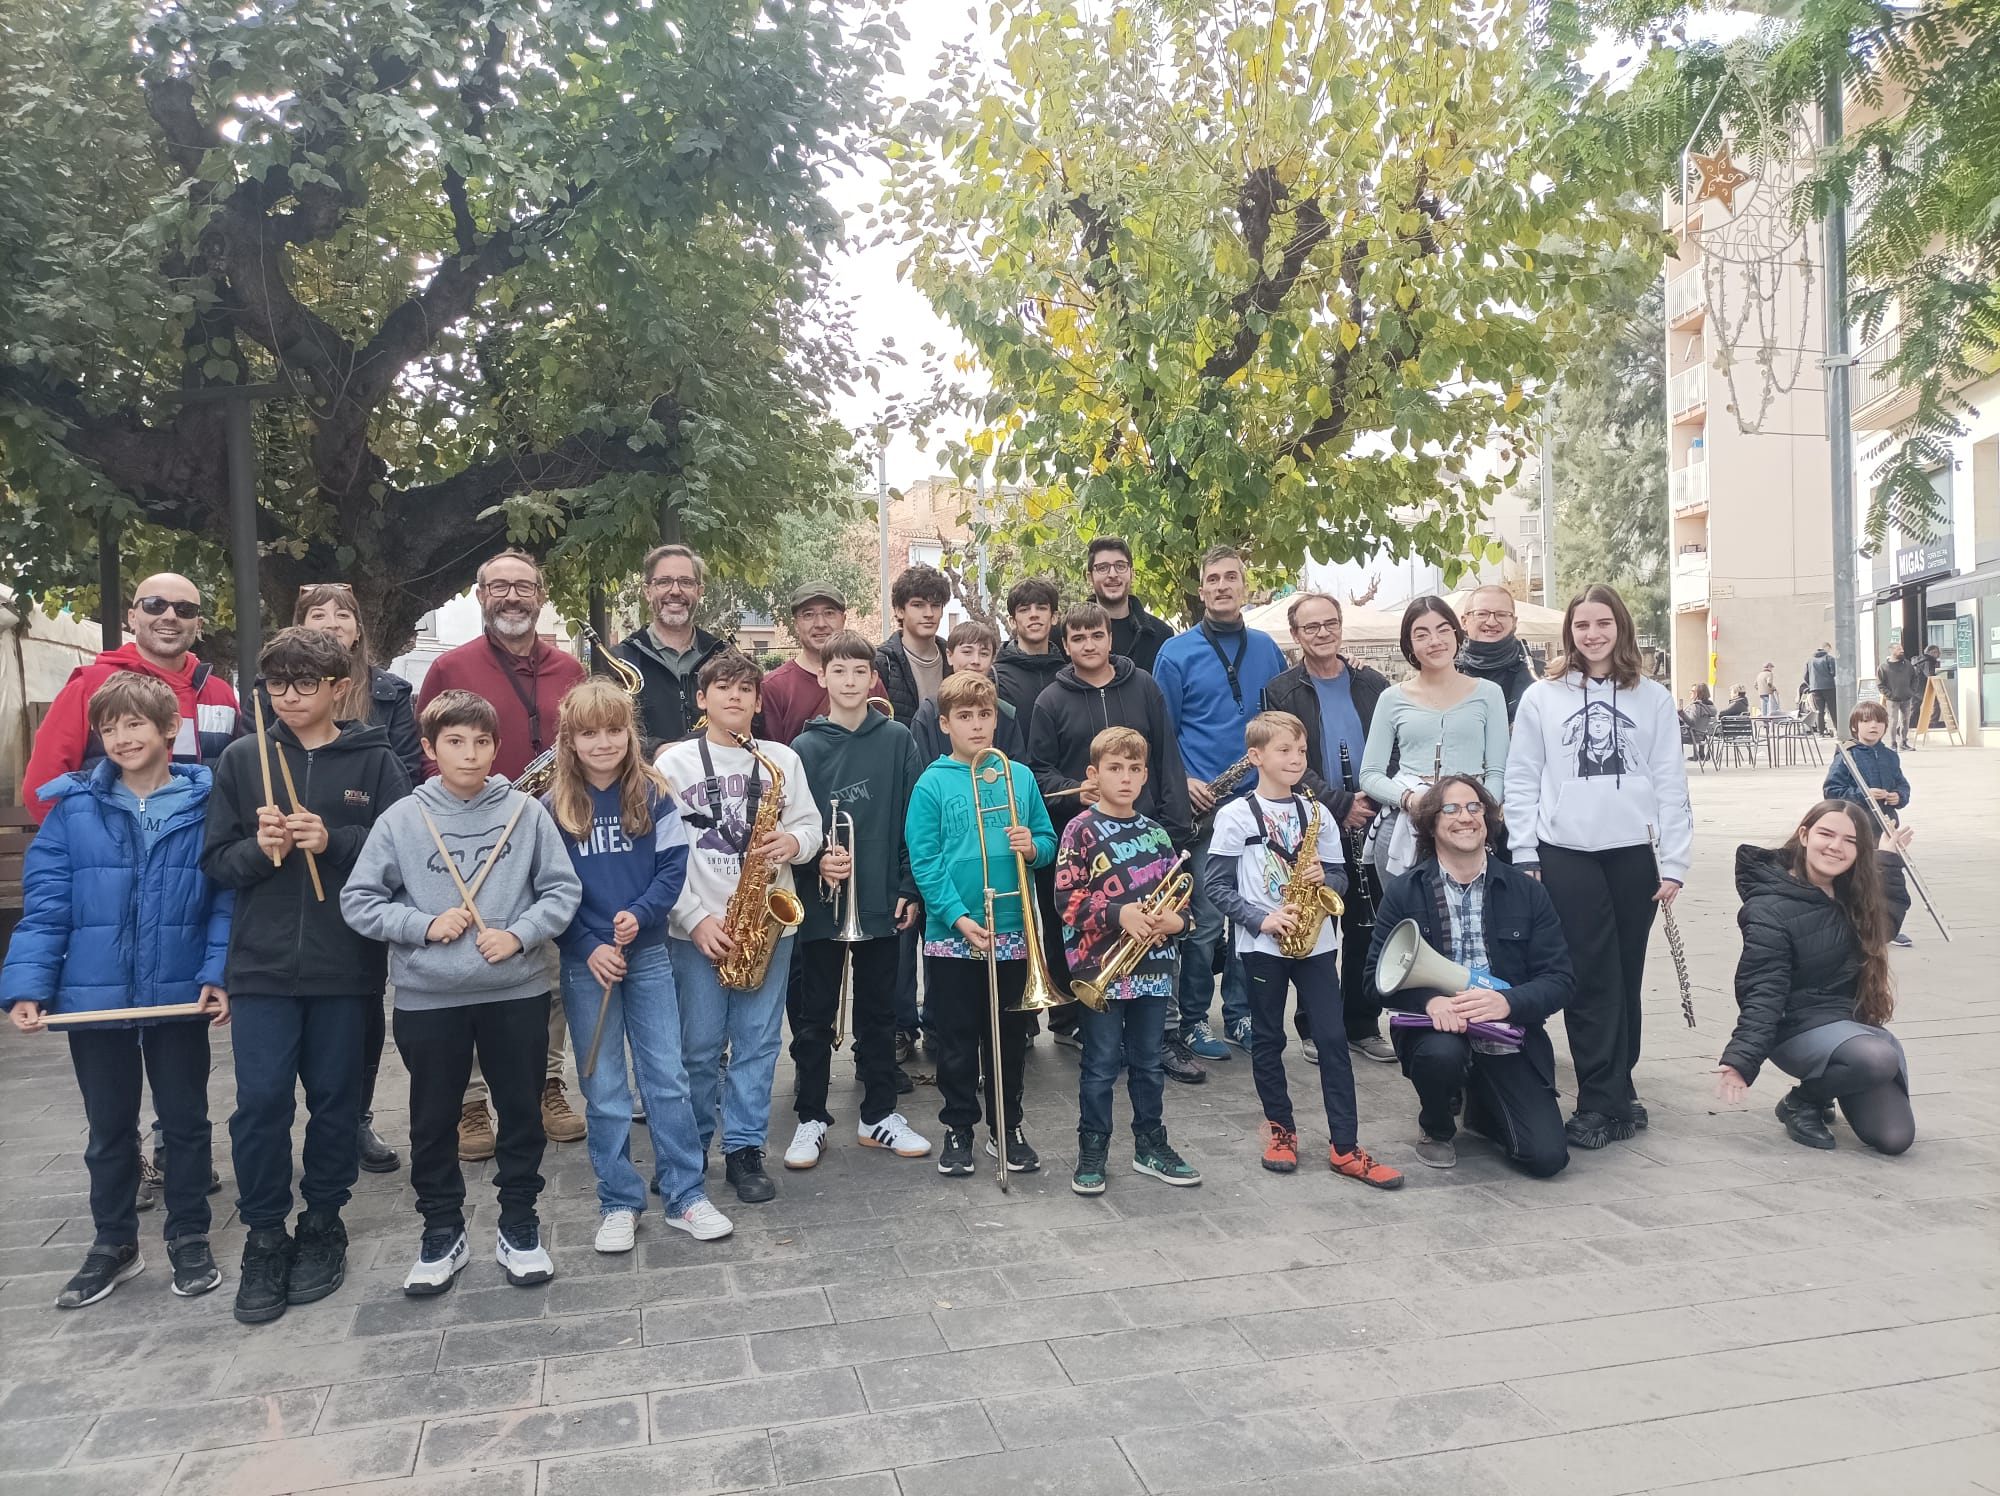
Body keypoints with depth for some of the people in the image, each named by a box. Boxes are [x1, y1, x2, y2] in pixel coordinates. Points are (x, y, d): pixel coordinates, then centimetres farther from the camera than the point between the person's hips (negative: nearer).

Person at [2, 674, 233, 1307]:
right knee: (109, 1128, 17)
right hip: (94, 997, 2)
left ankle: (189, 1239, 30)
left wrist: (218, 975, -15)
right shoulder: (73, 807, -4)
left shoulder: (207, 803, -7)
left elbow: (226, 899, -7)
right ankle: (113, 1243, 34)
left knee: (186, 1121, 13)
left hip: (179, 996, -1)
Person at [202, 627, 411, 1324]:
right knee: (260, 1102, 1)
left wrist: (333, 841, -18)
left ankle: (322, 1224, 27)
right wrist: (260, 848, -14)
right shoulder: (241, 759, 5)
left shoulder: (374, 760, -1)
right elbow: (216, 860, 6)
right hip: (261, 965, 1)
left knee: (335, 1099, 10)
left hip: (345, 965, -1)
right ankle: (265, 1236, 17)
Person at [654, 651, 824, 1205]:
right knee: (699, 1046, 6)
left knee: (758, 1042, 6)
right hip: (695, 928, -2)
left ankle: (744, 1150, 19)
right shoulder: (674, 762, 0)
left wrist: (793, 841, -14)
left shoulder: (783, 760, 8)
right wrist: (696, 919, -12)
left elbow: (811, 828, 10)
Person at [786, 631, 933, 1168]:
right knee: (814, 1016, 8)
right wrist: (817, 860, -17)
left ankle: (880, 1114, 26)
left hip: (881, 901, 1)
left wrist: (909, 888, -3)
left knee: (879, 1012, 13)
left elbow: (913, 820, 1)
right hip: (821, 906, -1)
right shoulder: (805, 748, -1)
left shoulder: (897, 741, 1)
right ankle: (811, 1118, 21)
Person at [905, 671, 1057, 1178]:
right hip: (951, 934, -2)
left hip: (1012, 930, 3)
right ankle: (959, 1127, 26)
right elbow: (924, 863, -9)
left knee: (1010, 1035, 14)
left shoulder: (1019, 776, 5)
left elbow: (1048, 842, 10)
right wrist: (960, 918, -18)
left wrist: (1032, 846, -13)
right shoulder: (932, 784, -4)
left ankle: (1007, 1126, 29)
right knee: (956, 1037, 10)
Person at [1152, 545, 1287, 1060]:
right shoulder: (1178, 652, -2)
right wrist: (1182, 783, -13)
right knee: (1205, 920, -2)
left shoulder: (1266, 649, 10)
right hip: (1203, 807, -4)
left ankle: (1240, 1014, 23)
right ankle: (1194, 1021, 11)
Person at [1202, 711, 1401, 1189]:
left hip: (1316, 942, 3)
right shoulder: (1235, 816, -4)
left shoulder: (1317, 813, 7)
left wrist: (1325, 877, -10)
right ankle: (1281, 1128, 26)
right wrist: (1261, 919, -16)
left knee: (1333, 1039, 0)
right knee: (1268, 1038, 9)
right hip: (1262, 945, -2)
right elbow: (1217, 885, -6)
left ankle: (1344, 1147, 5)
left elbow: (1340, 876, 12)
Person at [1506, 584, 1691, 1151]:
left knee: (1626, 979, 8)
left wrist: (1672, 864, 0)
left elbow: (1671, 785, 5)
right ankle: (1602, 1102, 5)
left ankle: (1615, 1091, 20)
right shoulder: (1542, 698, 3)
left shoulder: (1653, 699, 7)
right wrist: (1525, 860, -3)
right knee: (1591, 980, -2)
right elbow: (1521, 783, 3)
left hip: (1633, 855, 2)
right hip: (1566, 856, -1)